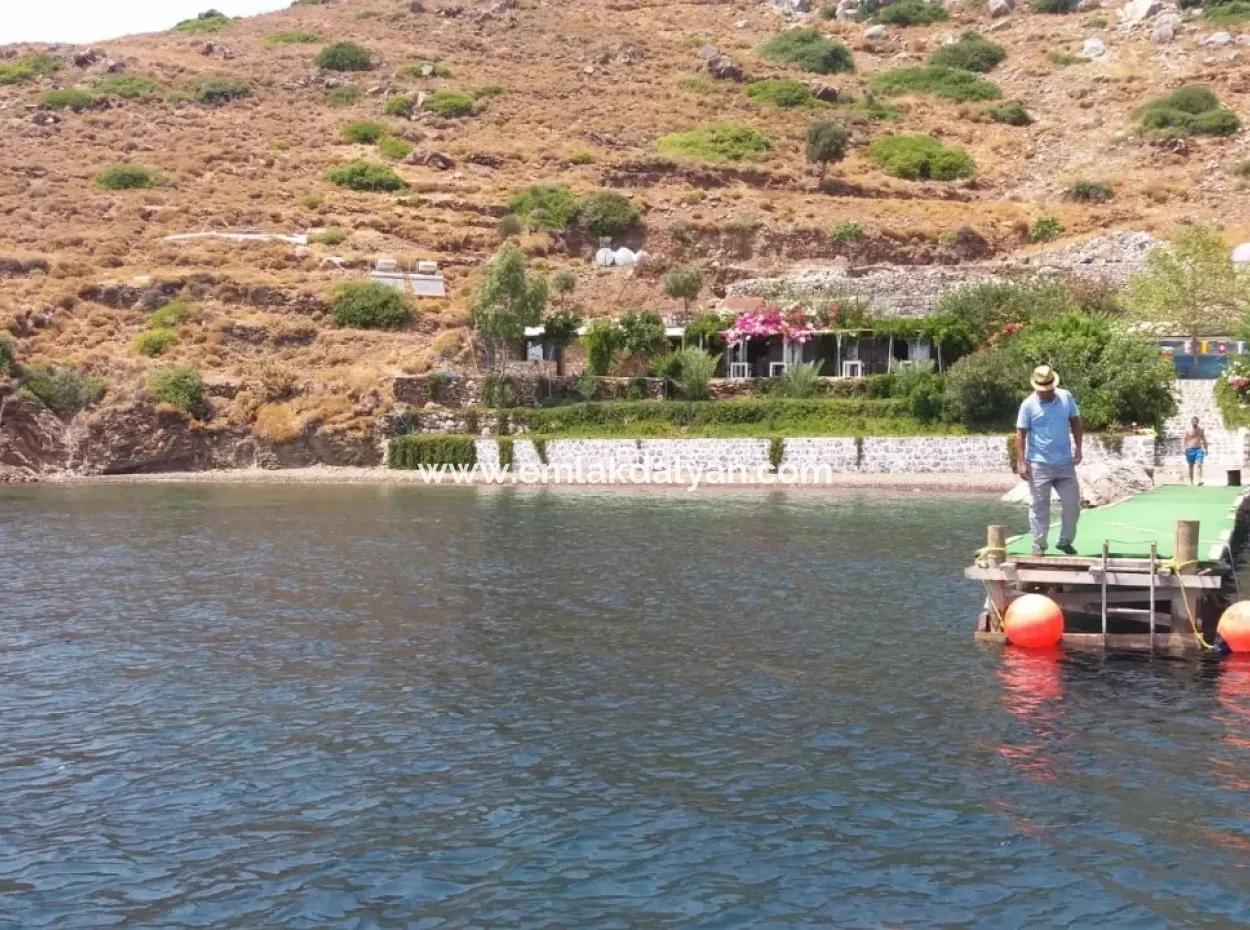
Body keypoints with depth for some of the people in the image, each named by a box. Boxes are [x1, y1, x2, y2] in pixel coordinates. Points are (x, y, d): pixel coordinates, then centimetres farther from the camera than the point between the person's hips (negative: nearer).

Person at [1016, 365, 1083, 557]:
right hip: (1039, 465, -3)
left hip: (1065, 463, 3)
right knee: (1039, 506, 2)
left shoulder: (1066, 398, 1)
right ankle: (1039, 546, 11)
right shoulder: (1028, 405, -8)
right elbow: (1020, 435, -6)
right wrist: (1022, 463, -13)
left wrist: (1078, 448, 0)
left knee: (1072, 503, 7)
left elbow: (1076, 423, 10)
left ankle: (1065, 542, 22)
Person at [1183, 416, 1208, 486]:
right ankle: (1191, 482, 14)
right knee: (1191, 466, 6)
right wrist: (1184, 448, -14)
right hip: (1190, 449, -1)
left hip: (1199, 449, 1)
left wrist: (1206, 449, 14)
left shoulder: (1201, 430, 9)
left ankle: (1200, 480, -27)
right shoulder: (1187, 430, 1)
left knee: (1199, 464, -16)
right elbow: (1184, 440, 0)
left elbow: (1204, 440, 17)